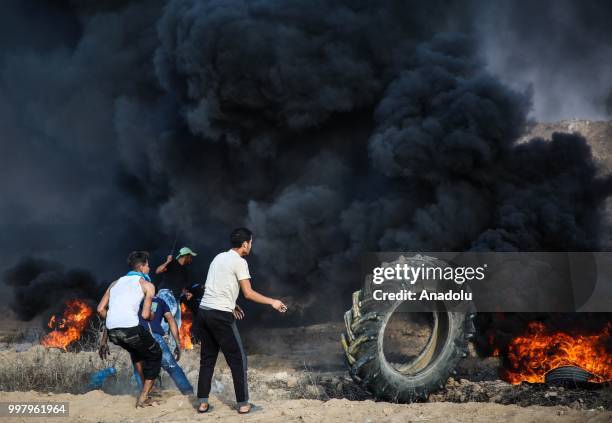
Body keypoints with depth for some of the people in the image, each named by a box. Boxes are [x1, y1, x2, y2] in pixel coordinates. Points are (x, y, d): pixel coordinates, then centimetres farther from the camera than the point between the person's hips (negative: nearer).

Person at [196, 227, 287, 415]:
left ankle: (203, 403, 15)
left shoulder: (219, 257, 16)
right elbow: (248, 293, -10)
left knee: (207, 358, 14)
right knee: (238, 359, 3)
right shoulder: (239, 262, -8)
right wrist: (272, 302, -1)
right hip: (220, 316, -8)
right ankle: (243, 404, 7)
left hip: (204, 312, 8)